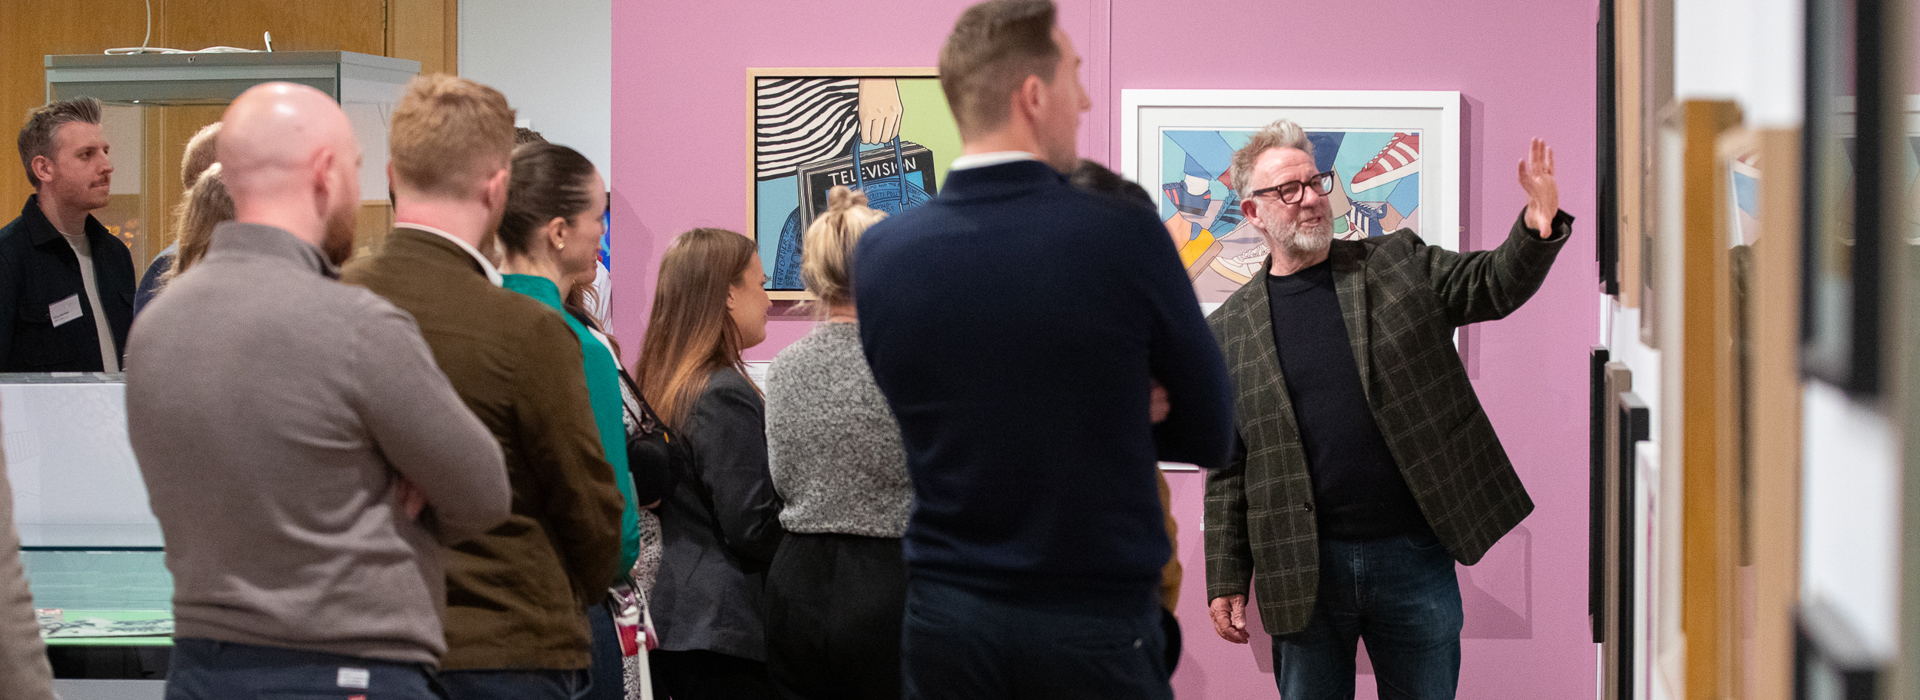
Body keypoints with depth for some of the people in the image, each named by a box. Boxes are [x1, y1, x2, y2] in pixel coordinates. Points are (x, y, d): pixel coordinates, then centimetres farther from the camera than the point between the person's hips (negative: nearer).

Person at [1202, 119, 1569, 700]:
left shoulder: (1399, 264, 7)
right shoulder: (1230, 329, 4)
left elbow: (1495, 284, -2)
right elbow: (1228, 471, 5)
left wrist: (1538, 229, -24)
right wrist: (1226, 582, 1)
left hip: (1414, 557, 0)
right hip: (1302, 570, 0)